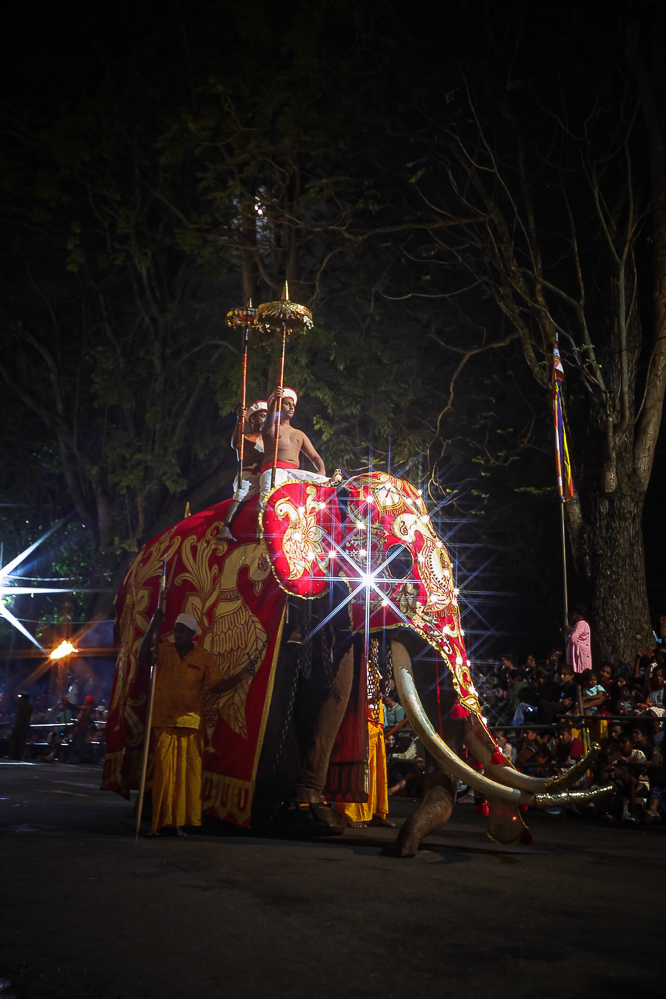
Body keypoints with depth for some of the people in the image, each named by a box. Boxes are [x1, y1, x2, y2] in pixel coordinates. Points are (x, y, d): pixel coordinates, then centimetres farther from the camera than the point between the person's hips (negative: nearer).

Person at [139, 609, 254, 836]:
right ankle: (160, 822, 2)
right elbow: (143, 657, -13)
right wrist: (153, 627, -19)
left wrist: (239, 676, -10)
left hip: (190, 724, 1)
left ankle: (179, 822, 7)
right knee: (163, 773, -4)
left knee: (186, 774, -1)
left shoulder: (204, 657, 7)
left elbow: (217, 686, 5)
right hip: (164, 723, -1)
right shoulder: (163, 650, 6)